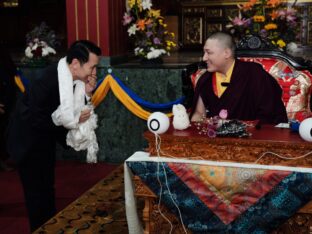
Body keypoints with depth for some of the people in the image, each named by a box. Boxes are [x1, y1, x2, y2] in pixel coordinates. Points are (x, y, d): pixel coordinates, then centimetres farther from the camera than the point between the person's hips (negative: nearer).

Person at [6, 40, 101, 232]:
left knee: (47, 188, 20)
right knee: (37, 192, 0)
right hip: (28, 141, -8)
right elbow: (34, 119, -30)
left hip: (46, 139, 8)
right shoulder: (47, 80, -34)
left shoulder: (75, 79, -12)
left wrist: (86, 94, -19)